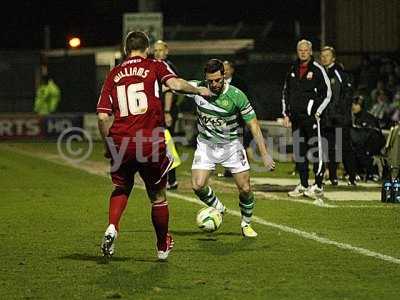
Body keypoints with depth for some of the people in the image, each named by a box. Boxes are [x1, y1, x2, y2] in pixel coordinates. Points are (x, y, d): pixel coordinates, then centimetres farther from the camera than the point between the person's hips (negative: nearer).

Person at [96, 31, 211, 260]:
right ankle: (163, 246, 28)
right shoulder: (155, 67, 4)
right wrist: (199, 90, 0)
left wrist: (109, 144, 16)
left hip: (120, 143, 2)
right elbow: (174, 83, -16)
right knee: (158, 196, 16)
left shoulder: (114, 75, 11)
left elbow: (103, 116, 6)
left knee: (121, 189, 25)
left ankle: (112, 228, 1)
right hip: (151, 144, -2)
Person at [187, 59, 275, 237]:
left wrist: (264, 154, -17)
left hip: (231, 145, -1)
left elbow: (253, 124, -14)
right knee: (197, 186, -14)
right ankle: (218, 208, 16)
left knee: (245, 188, -3)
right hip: (206, 145, 1)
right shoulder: (197, 88, -15)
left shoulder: (236, 95, -20)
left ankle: (246, 224, 23)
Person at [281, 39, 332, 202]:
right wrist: (286, 114, 12)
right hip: (295, 117, 6)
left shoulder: (317, 70, -3)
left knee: (316, 151, -8)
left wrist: (318, 112, -7)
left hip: (311, 116, -6)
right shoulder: (292, 70, 13)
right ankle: (303, 185, 15)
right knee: (299, 152, 8)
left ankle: (318, 186, -5)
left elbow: (327, 93, -1)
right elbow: (285, 92, 19)